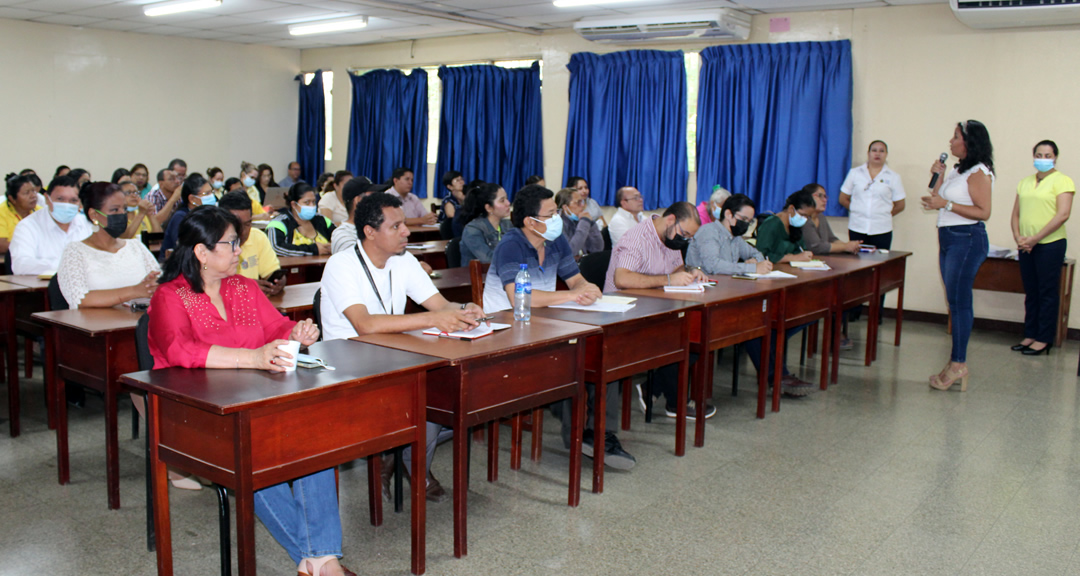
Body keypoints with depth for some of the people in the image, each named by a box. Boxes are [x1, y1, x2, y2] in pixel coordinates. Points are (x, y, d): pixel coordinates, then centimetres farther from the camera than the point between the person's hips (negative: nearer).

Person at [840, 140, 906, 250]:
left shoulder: (893, 177, 8)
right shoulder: (855, 173, 9)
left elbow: (900, 206, 10)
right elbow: (843, 199, 10)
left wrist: (883, 214, 8)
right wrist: (858, 211, 8)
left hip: (881, 230, 0)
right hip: (857, 228, 0)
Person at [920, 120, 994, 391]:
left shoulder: (979, 172, -10)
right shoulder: (957, 171, 18)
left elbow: (984, 212, -18)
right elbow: (937, 200, 17)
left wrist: (946, 204, -21)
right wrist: (939, 176, 9)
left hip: (967, 239, -9)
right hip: (949, 239, 9)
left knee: (959, 301, -9)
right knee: (955, 301, 9)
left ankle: (958, 364, -5)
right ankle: (956, 362, 14)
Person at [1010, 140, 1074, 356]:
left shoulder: (1062, 181, -4)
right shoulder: (1025, 183, 15)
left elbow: (1063, 215, -14)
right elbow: (1016, 214, 14)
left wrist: (1035, 238, -15)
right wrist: (1018, 237, -4)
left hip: (1050, 244, -6)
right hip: (1026, 246, 6)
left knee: (1047, 293, 0)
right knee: (1031, 293, 11)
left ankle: (1044, 339, 5)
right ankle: (1030, 335, 18)